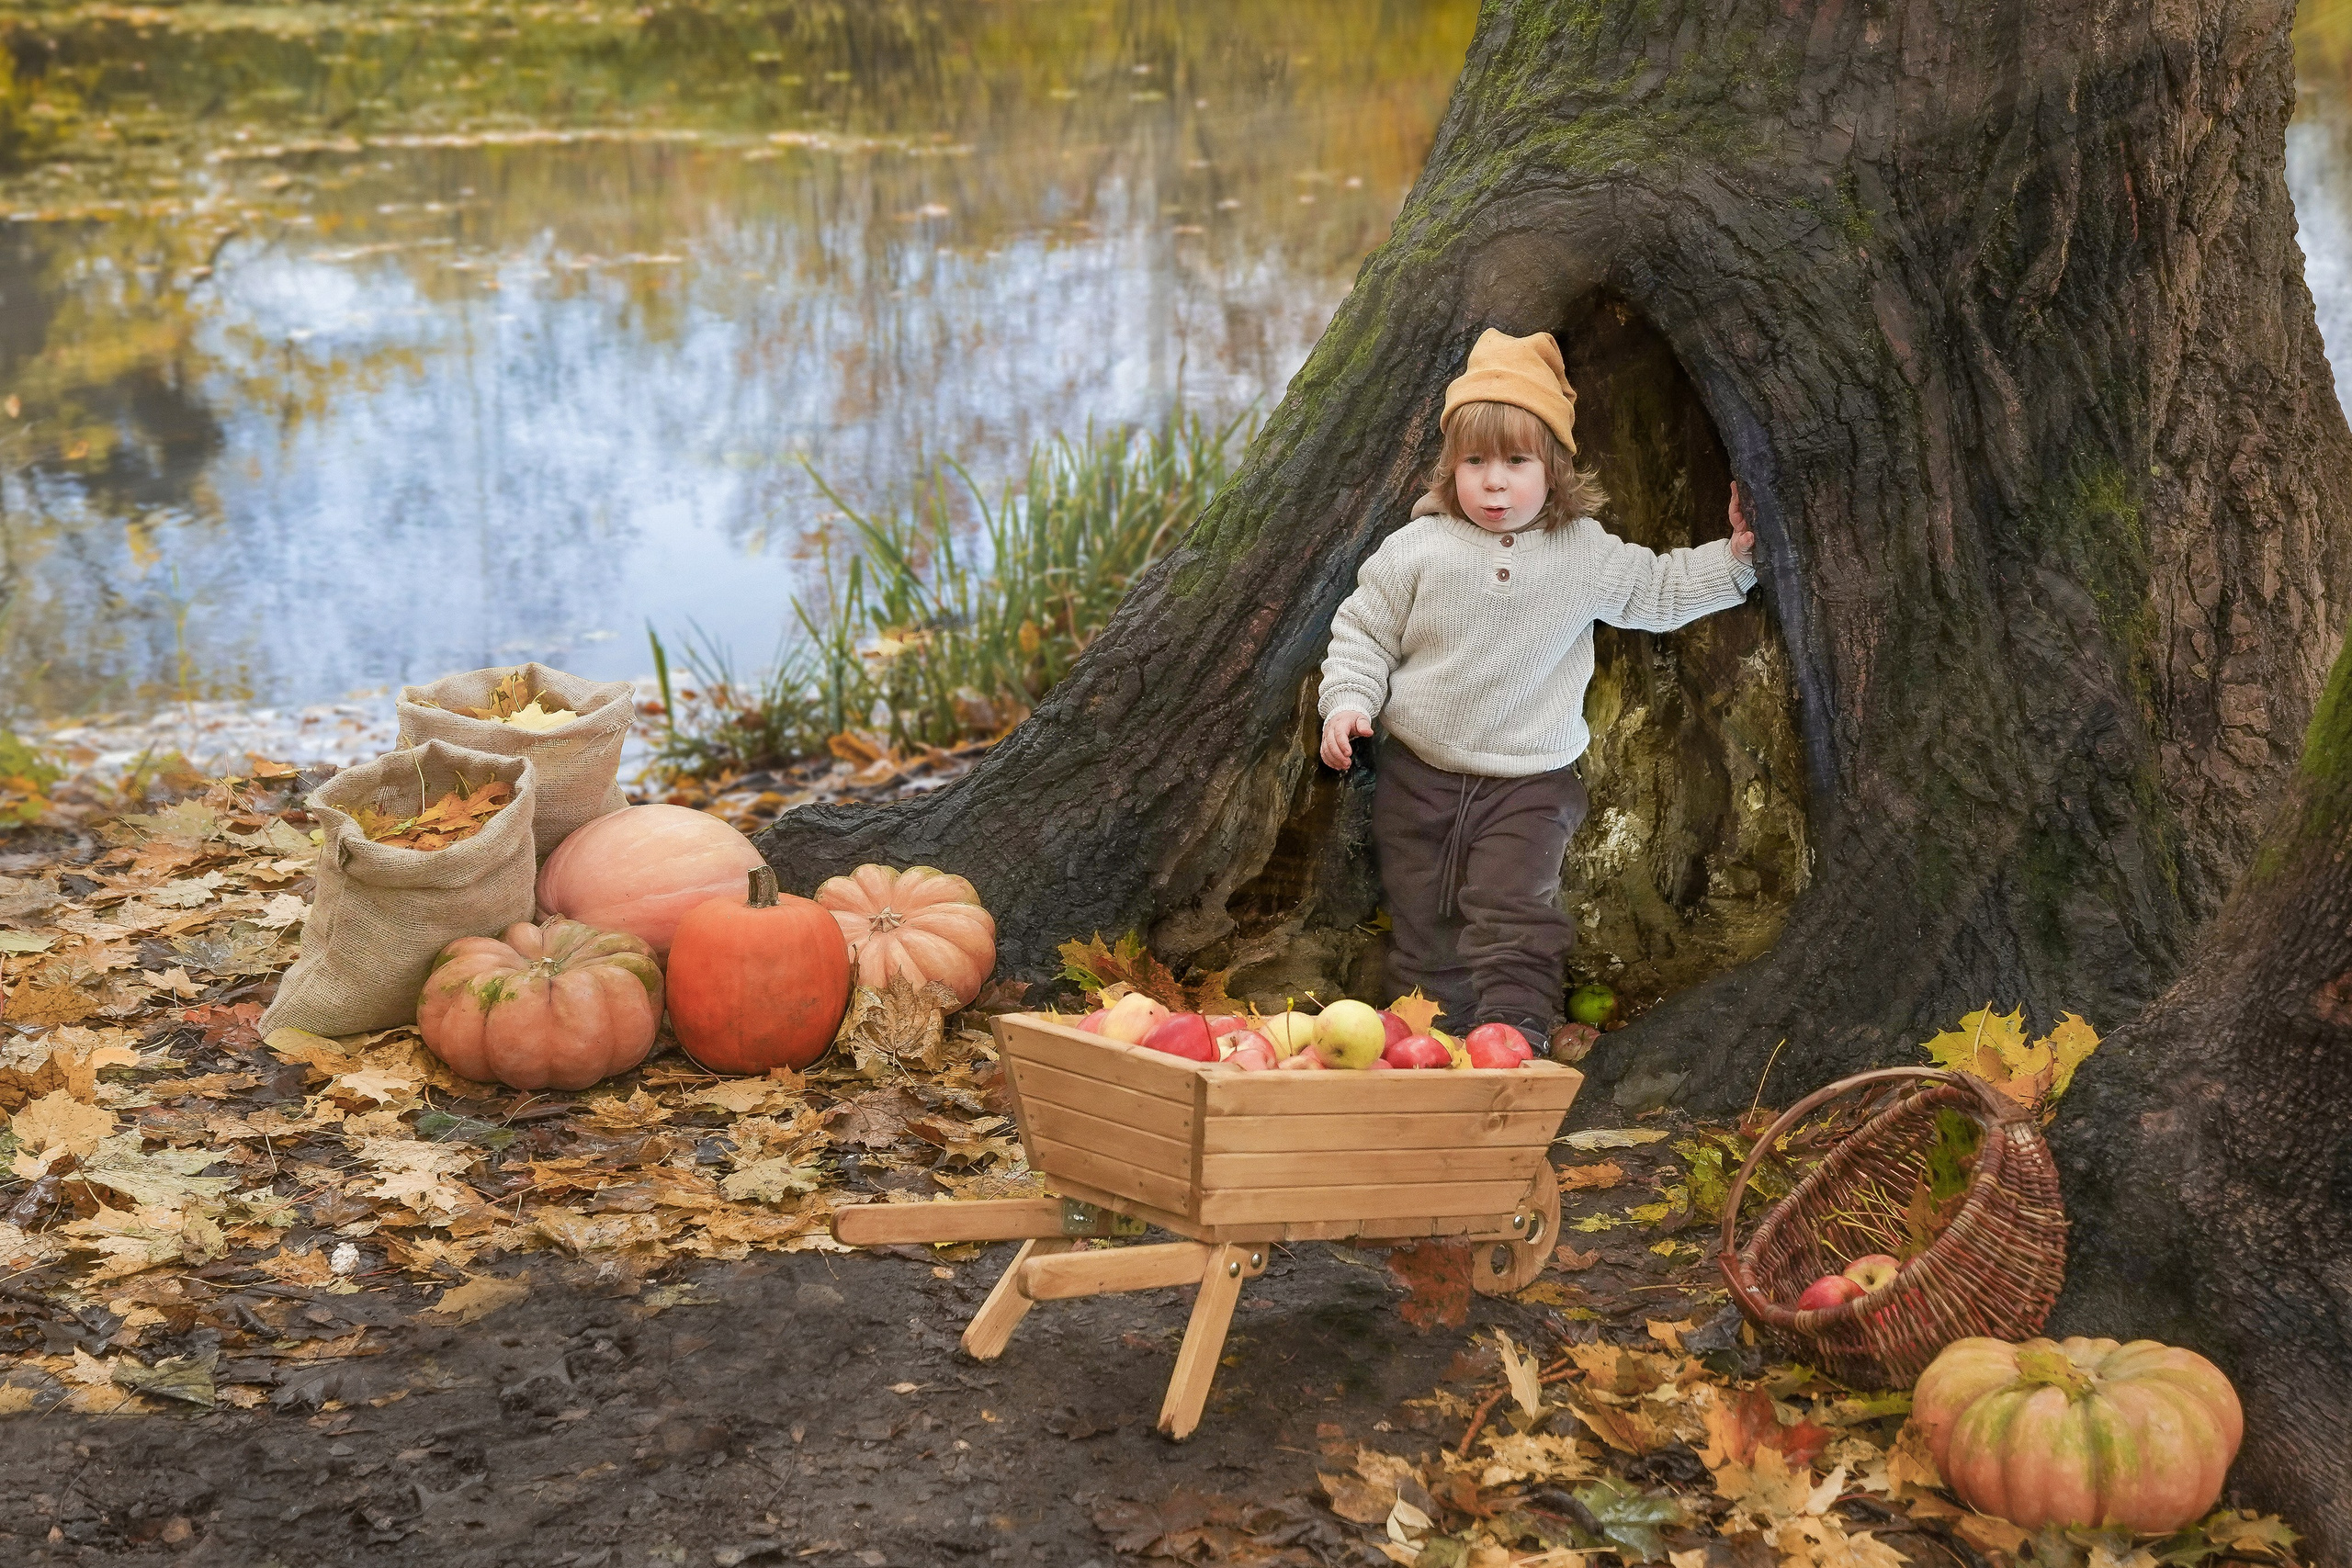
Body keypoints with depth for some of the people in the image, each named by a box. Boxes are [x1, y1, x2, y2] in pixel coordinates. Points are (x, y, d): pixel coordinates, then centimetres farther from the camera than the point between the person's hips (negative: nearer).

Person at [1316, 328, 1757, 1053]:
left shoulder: (1586, 556, -2)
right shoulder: (1417, 550, -4)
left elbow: (1660, 591, 11)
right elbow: (1364, 631, 3)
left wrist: (1734, 556, 1)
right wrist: (1348, 700, -9)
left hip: (1528, 781, -1)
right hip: (1418, 775, 1)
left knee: (1514, 916, -11)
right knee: (1424, 922, 6)